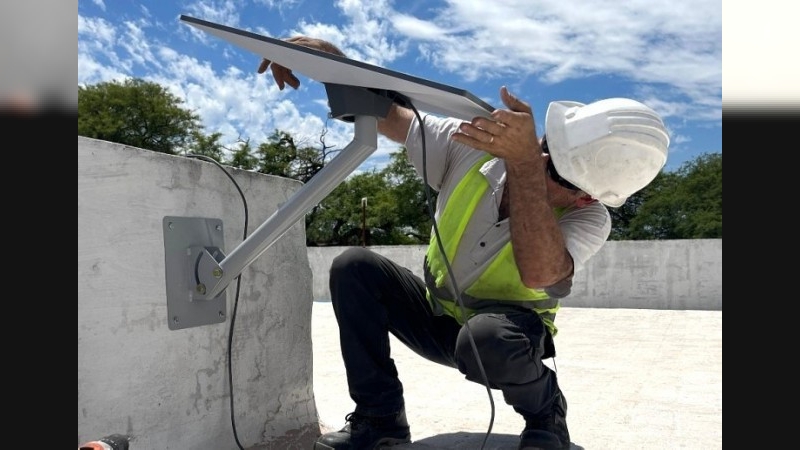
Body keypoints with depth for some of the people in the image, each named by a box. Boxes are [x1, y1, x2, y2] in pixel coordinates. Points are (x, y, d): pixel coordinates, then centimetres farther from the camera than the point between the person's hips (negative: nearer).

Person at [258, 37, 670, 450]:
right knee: (354, 268, -18)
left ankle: (546, 412, -3)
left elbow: (538, 272, -46)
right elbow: (384, 112, -15)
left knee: (486, 339, -40)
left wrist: (526, 163, -54)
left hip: (508, 332, -3)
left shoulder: (589, 219, -25)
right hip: (438, 319, 4)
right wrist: (329, 57, -32)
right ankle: (381, 416, -6)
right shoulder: (471, 146, -18)